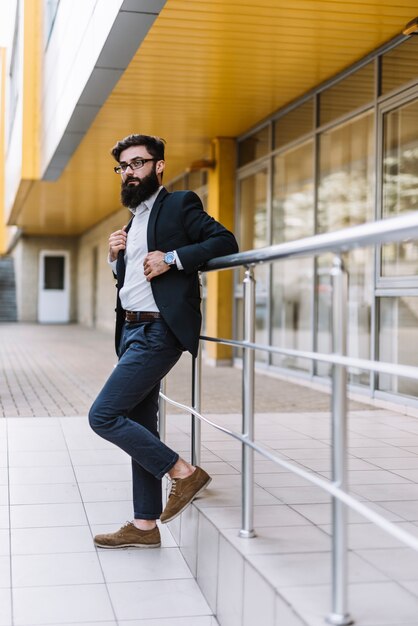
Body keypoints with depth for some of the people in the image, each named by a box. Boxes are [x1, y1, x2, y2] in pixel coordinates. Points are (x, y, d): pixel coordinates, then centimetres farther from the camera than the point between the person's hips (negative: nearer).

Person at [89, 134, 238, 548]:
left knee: (103, 415, -14)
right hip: (132, 331, 9)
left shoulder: (179, 205, -3)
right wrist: (116, 257, 6)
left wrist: (171, 258, -21)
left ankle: (183, 472, -1)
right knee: (140, 427, 10)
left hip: (158, 332, -9)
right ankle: (145, 525, 17)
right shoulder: (135, 219, 22)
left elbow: (225, 242, -14)